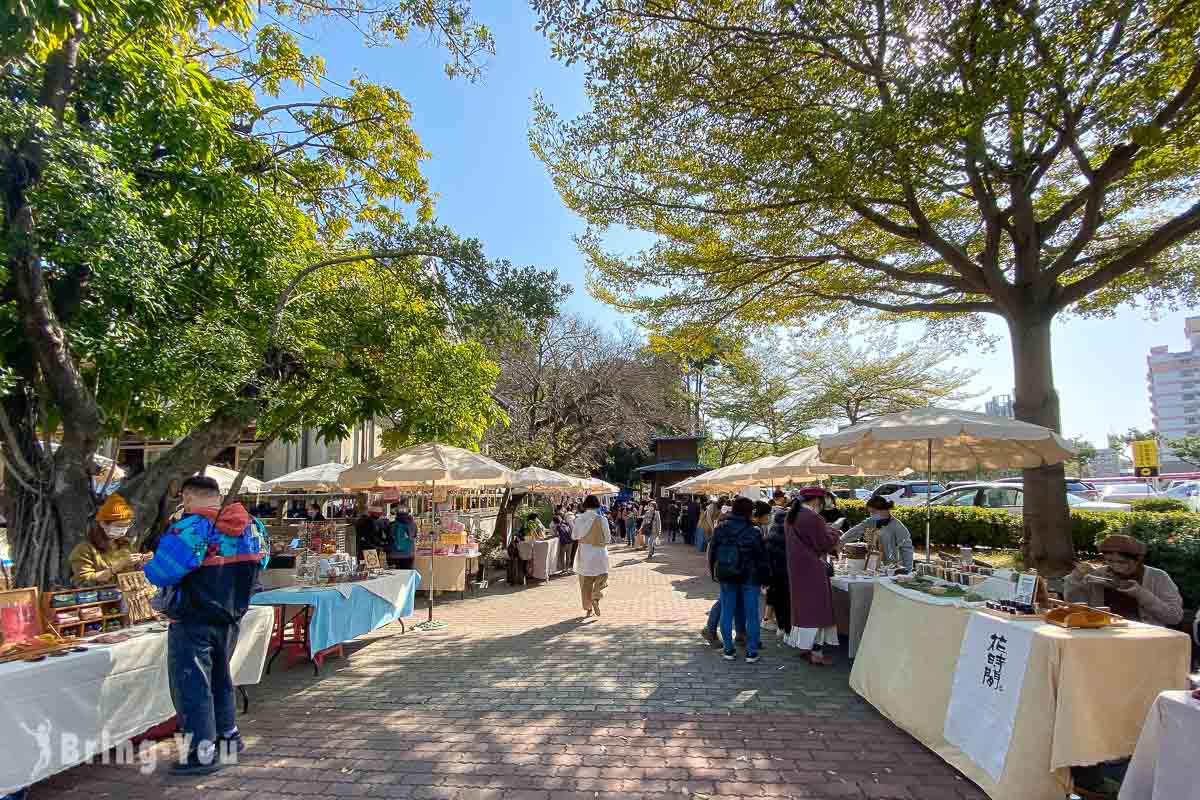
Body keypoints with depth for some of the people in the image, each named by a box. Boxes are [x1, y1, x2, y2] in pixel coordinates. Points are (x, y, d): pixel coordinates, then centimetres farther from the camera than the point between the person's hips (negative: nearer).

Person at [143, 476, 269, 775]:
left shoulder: (189, 530, -21)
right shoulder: (252, 526, -2)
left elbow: (159, 572, -18)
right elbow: (258, 563, 8)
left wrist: (148, 567, 4)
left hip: (193, 623, -7)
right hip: (231, 618, 7)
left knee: (191, 683, 5)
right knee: (219, 676, 23)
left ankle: (203, 753, 11)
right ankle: (229, 734, 35)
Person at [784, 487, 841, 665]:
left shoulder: (791, 517, 7)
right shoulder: (813, 518, -20)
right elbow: (826, 544, -14)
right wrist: (832, 532, 4)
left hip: (797, 568, 9)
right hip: (812, 570, -9)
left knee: (803, 606, 17)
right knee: (816, 608, 0)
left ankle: (804, 646, 25)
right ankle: (816, 653, 5)